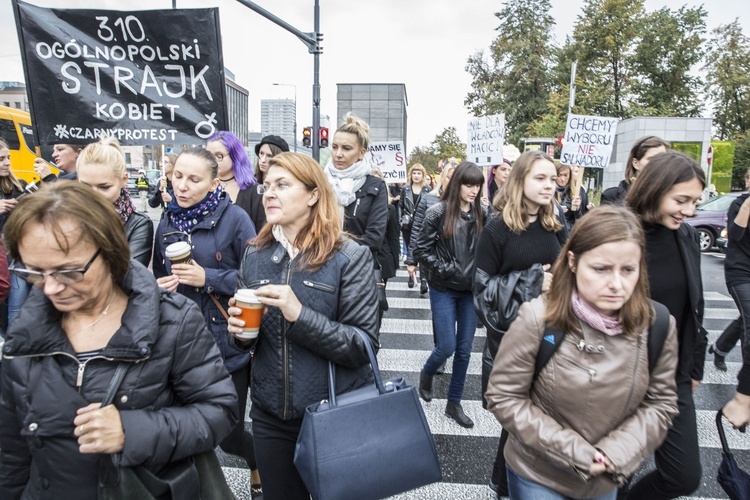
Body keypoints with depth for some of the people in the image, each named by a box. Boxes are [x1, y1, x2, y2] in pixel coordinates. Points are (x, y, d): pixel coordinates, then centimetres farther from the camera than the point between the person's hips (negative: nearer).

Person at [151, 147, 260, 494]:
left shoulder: (234, 218, -10)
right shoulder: (167, 223, 6)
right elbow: (158, 278, 17)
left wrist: (207, 279, -20)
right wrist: (158, 287, -4)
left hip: (227, 344, -5)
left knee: (228, 432, 6)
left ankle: (260, 464, 41)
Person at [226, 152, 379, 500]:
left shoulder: (349, 257, -14)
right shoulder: (254, 254, 1)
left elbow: (364, 346, -18)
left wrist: (300, 315, -29)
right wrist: (239, 331, -12)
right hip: (270, 414, 4)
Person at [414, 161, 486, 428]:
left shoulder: (481, 214, 2)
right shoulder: (438, 212, -8)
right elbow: (421, 250, -7)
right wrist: (446, 270, -13)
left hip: (470, 289, 3)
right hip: (444, 289, -3)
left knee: (464, 349, 8)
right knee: (447, 346, -2)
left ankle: (454, 403, 25)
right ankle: (426, 373, 33)